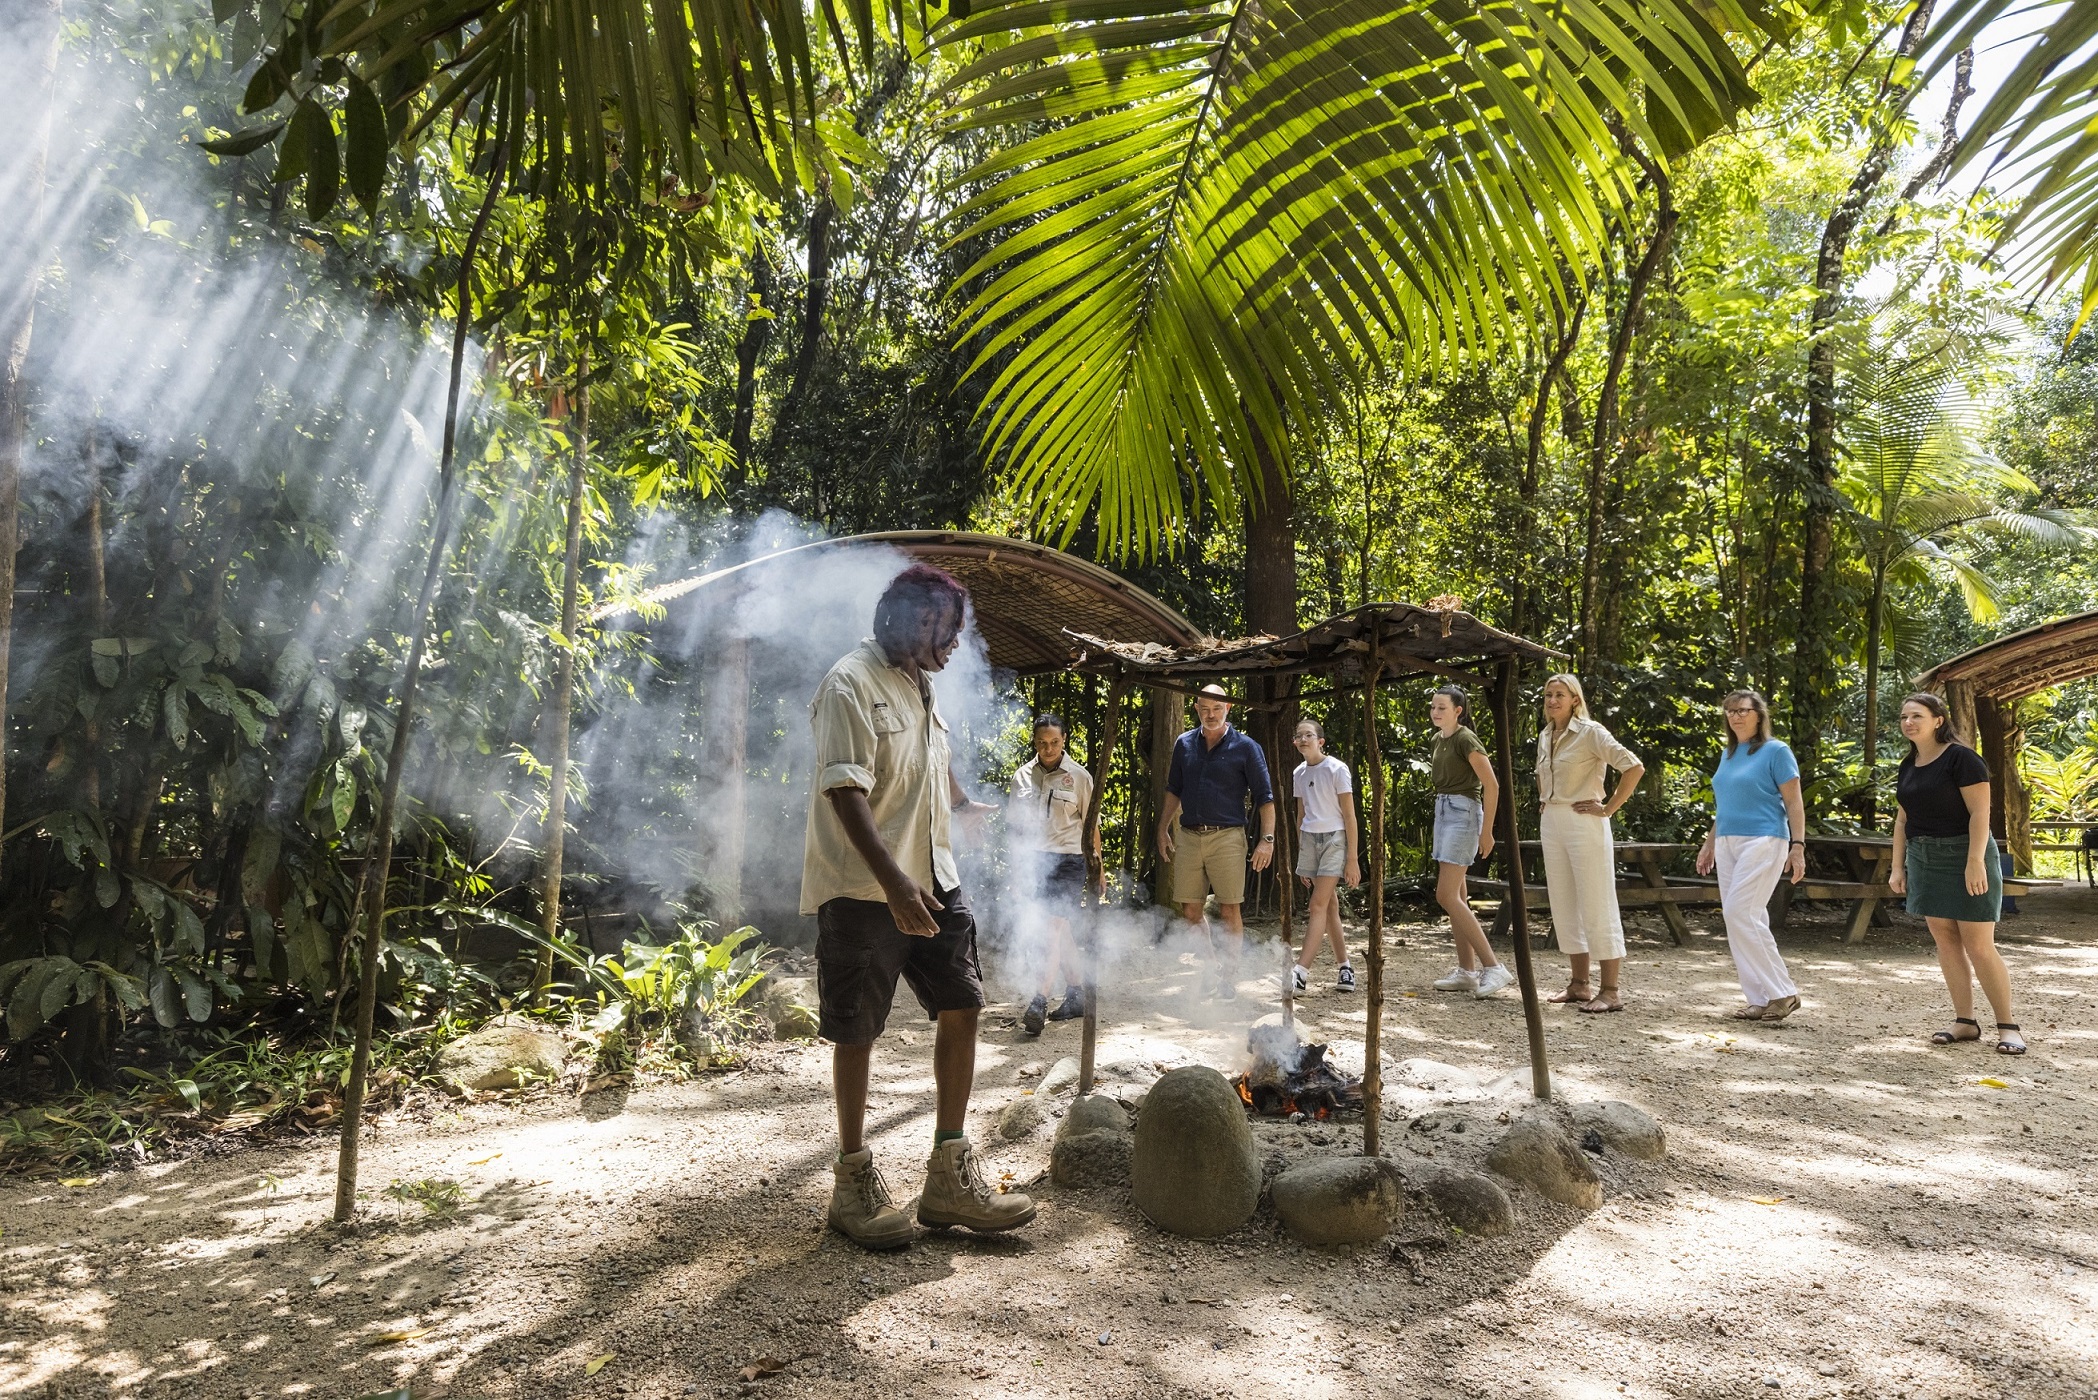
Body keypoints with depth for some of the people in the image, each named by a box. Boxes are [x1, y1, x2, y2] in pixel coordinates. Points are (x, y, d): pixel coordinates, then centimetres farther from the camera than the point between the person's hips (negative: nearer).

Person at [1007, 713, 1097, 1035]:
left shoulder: (1079, 777, -1)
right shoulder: (1023, 776, 7)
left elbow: (1091, 827, 3)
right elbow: (1013, 823, 14)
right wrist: (1018, 862, 8)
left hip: (1067, 860, -4)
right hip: (1033, 860, 4)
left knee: (1054, 928, -13)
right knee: (1059, 930, 11)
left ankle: (1039, 1002, -18)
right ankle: (1075, 994, 23)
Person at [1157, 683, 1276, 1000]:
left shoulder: (1245, 748, -2)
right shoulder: (1184, 744, 9)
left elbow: (1264, 797, -2)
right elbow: (1174, 791, 19)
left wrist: (1267, 839, -11)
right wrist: (1163, 828, 15)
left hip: (1226, 837, -4)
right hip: (1188, 837, 4)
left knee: (1229, 910, -3)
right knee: (1189, 910, 5)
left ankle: (1229, 979, 7)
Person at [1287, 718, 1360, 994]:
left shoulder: (1337, 769, -9)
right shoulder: (1299, 773, 9)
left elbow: (1349, 816, -9)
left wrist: (1352, 859, -11)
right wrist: (1300, 855, 16)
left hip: (1334, 839, -6)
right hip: (1309, 839, 6)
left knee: (1318, 905, -11)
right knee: (1330, 905, 8)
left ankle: (1301, 971, -15)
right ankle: (1345, 967, 15)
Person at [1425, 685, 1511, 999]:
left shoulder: (1465, 739, -13)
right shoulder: (1438, 740, 13)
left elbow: (1492, 785, -16)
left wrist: (1486, 831, -17)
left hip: (1463, 814, -9)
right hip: (1443, 812, 9)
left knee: (1447, 896, -15)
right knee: (1457, 897, 8)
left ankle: (1493, 966, -12)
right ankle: (1467, 970, 13)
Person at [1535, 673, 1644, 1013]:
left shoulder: (1590, 732, -10)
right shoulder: (1545, 736, 12)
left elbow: (1634, 767, -19)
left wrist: (1609, 808, -16)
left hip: (1583, 823, -8)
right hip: (1551, 824, 8)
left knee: (1597, 908, -5)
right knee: (1564, 908, 11)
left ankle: (1611, 991, 0)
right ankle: (1579, 984, 19)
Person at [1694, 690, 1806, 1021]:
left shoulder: (1776, 751, -4)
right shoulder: (1727, 755, 16)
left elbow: (1794, 802, -8)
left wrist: (1798, 846, -16)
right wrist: (1709, 844, 21)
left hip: (1762, 841, -7)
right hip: (1728, 844, 8)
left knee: (1739, 913, -15)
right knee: (1747, 920, 6)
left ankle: (1783, 993, -6)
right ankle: (1761, 999, 10)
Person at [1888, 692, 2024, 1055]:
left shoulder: (1961, 758, -10)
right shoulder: (1908, 766, 11)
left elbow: (1980, 812, -15)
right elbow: (1902, 819, 14)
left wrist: (1975, 862, -22)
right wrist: (1898, 866, 11)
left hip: (1963, 856, -7)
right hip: (1924, 859, 7)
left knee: (1978, 945, -6)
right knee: (1945, 940, 7)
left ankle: (2007, 1026, 5)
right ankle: (1965, 1021, 14)